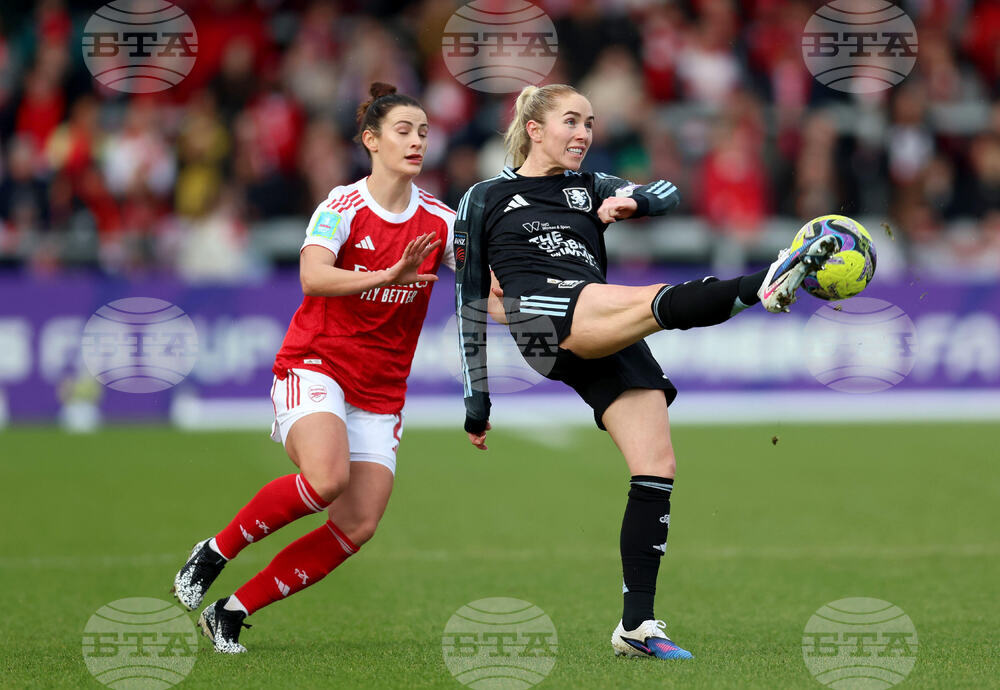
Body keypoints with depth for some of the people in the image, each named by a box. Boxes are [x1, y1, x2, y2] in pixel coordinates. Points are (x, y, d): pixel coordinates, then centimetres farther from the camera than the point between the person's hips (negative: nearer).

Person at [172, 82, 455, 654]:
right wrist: (387, 276, -41)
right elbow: (312, 277, -27)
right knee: (327, 476, -33)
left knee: (358, 527, -8)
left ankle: (232, 611, 5)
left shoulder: (439, 221, 2)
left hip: (381, 390, 5)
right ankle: (216, 551, -9)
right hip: (315, 366, -5)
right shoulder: (343, 207, -10)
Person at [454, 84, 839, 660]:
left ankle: (637, 625, -8)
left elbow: (667, 193, 13)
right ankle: (764, 284, -60)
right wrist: (476, 400, 11)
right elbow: (472, 302, 16)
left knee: (659, 467, -10)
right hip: (541, 314, -5)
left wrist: (629, 202, -10)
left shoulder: (590, 188, 29)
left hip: (609, 344, 5)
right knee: (660, 301, -32)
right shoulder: (485, 199, 18)